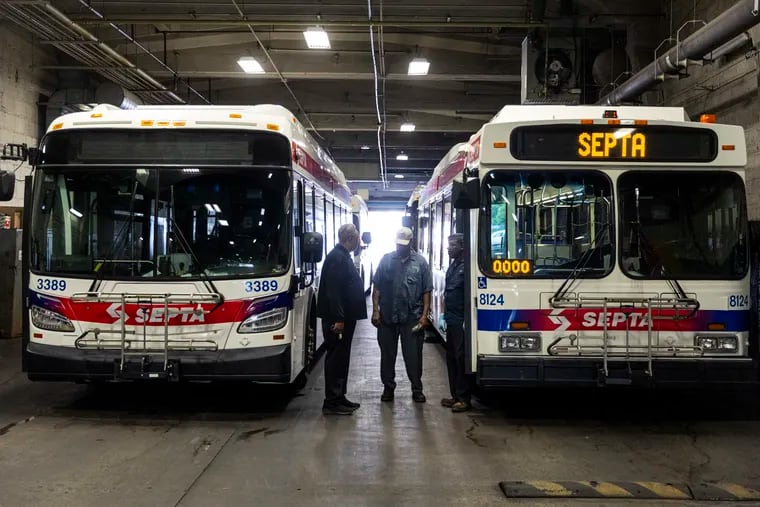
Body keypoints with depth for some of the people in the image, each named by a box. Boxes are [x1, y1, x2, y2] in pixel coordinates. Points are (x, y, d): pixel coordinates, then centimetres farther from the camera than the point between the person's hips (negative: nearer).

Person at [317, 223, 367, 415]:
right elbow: (333, 290, -23)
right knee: (335, 358, -5)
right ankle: (331, 402, 1)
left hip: (345, 317, 10)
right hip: (337, 318, -10)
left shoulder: (343, 256, 16)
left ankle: (339, 397, 23)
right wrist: (338, 318, -25)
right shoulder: (336, 257, -16)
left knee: (341, 358, 15)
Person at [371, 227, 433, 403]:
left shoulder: (420, 262, 2)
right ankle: (388, 387, 23)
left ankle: (417, 389, 17)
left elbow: (426, 291, 2)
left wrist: (424, 315, -5)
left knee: (413, 355, 4)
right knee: (387, 355, 10)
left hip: (412, 318, -1)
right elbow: (377, 288, 3)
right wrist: (375, 310, -4)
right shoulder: (386, 260, 4)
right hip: (387, 317, 1)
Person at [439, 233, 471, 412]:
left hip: (460, 322, -9)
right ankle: (455, 395, 22)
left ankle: (464, 399, 2)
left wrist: (467, 321, -22)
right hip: (451, 321, 9)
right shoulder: (452, 266, 15)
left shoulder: (466, 267, -14)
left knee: (461, 358, -5)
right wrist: (444, 314, 19)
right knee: (451, 358, 13)